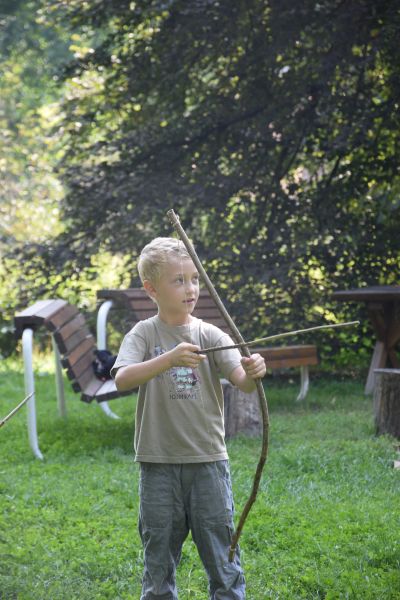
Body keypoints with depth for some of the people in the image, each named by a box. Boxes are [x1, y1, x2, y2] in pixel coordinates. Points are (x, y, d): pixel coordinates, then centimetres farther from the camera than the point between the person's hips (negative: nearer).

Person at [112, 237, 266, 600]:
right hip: (159, 463, -1)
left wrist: (253, 374, -36)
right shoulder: (144, 334, -2)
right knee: (159, 561, 10)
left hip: (208, 461, 1)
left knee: (221, 554, 5)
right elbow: (122, 379, -18)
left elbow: (241, 380, -11)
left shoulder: (210, 336, 1)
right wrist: (169, 359, -33)